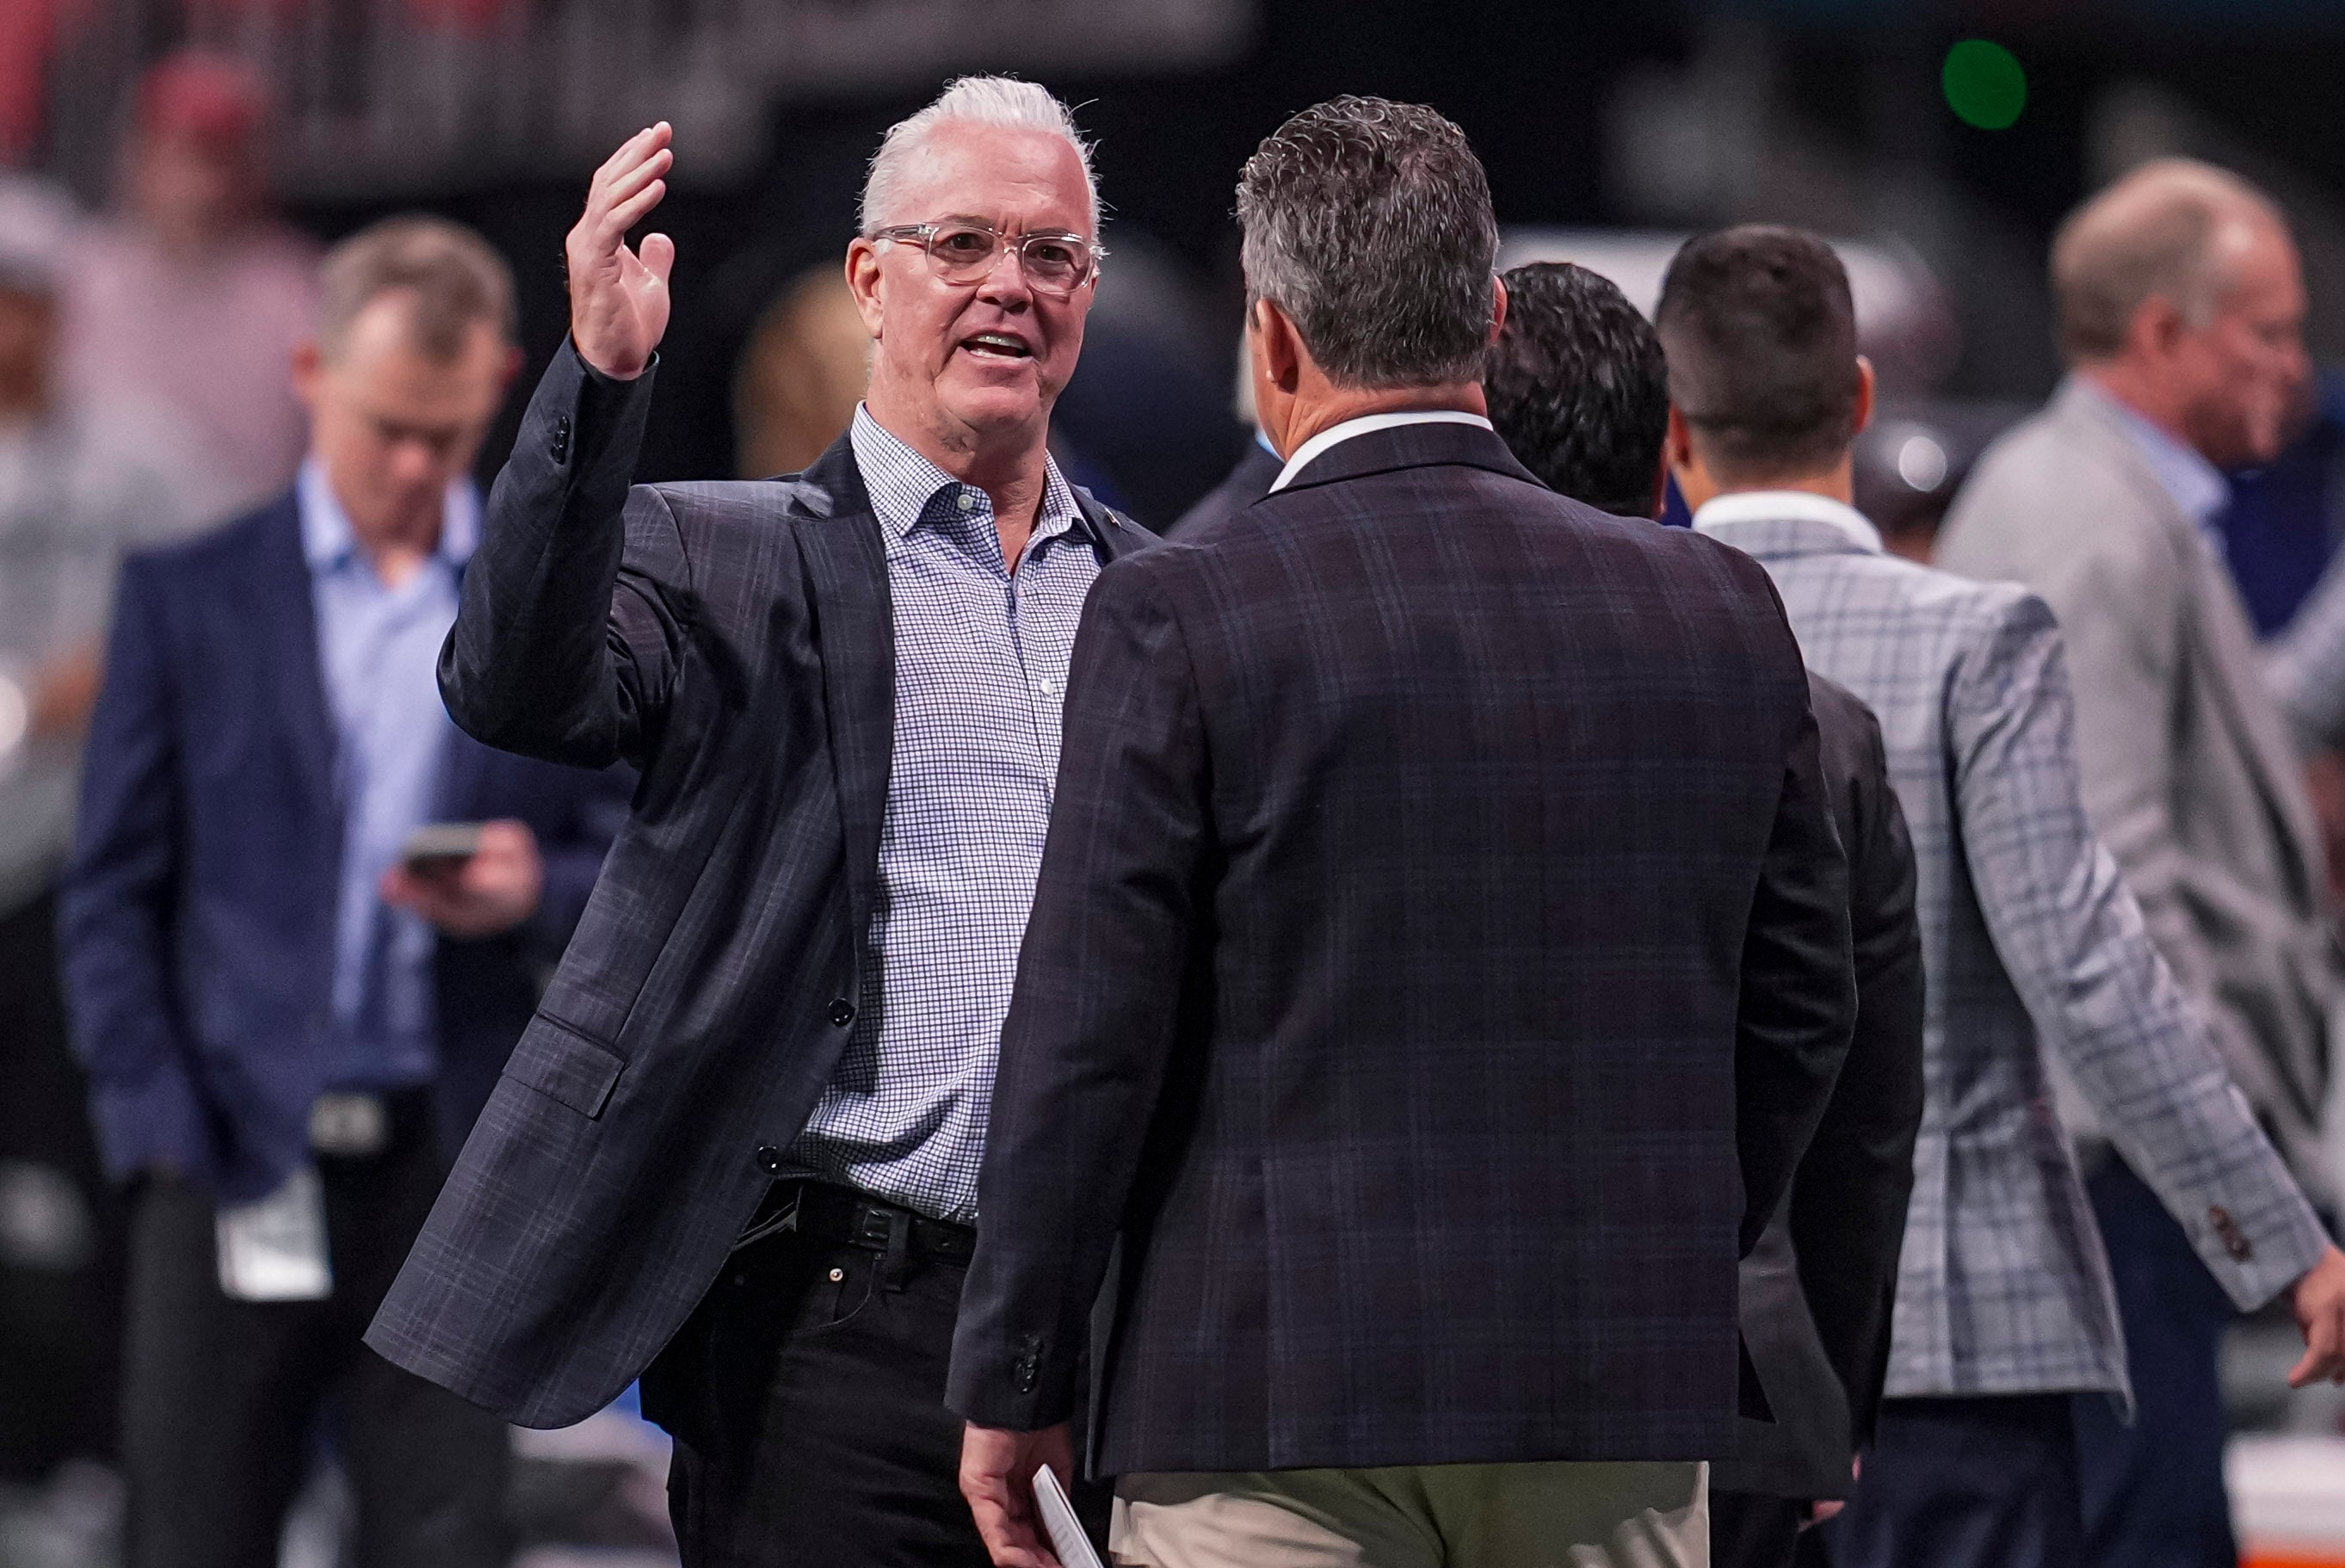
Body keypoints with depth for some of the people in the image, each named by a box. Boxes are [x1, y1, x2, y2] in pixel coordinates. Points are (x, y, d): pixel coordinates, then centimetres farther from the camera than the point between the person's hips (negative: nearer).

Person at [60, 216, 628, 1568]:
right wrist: (160, 1133, -4)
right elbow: (113, 892, 5)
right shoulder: (190, 596, 7)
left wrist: (534, 894, -12)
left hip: (452, 1167, 1)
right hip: (240, 1162, 0)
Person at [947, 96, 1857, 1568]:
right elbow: (1800, 1004, 10)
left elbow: (1092, 1033, -8)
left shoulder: (1180, 618, -8)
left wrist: (1015, 1386, 1)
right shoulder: (1721, 614, 5)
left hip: (1283, 1402, -4)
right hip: (1624, 1404, 4)